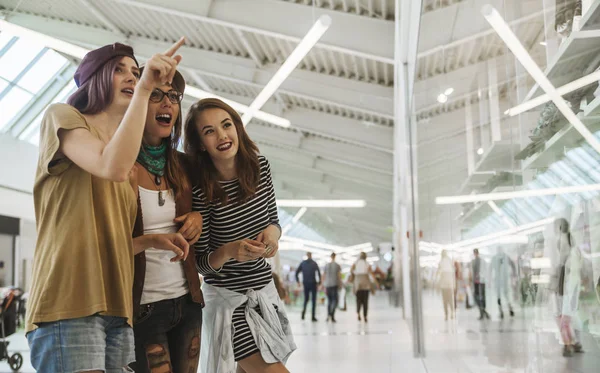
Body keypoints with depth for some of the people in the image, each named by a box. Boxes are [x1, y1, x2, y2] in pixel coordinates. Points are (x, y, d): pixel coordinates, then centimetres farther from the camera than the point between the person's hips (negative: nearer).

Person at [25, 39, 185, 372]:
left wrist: (152, 240, 7)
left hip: (116, 308, 8)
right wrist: (145, 88, -17)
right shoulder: (62, 117, 3)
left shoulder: (131, 163, 24)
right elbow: (113, 168, -18)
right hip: (70, 304, -7)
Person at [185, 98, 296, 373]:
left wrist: (272, 232, -14)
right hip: (227, 298, -5)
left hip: (264, 290, 5)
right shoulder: (200, 189, -18)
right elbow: (201, 263, -12)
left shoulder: (260, 167, -5)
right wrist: (228, 252, -32)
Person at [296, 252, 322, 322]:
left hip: (305, 283, 3)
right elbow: (318, 273, -14)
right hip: (313, 283, -3)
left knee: (306, 299, 16)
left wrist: (297, 281, 11)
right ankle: (313, 317, 1)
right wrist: (319, 282, -6)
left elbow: (297, 272, 4)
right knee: (314, 300, 4)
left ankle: (304, 311, -11)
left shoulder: (302, 263, 5)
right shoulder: (314, 263, -4)